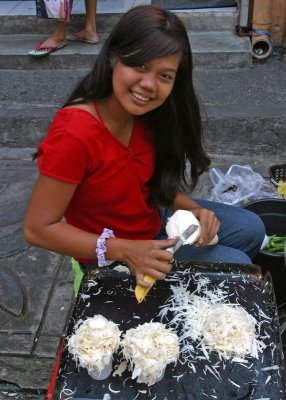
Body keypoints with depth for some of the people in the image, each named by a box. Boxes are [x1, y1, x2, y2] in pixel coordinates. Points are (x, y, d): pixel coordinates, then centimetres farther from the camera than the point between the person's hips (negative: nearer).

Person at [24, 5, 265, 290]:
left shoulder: (143, 113, -12)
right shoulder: (74, 135, -34)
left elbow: (158, 180, 3)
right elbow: (38, 228, -27)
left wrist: (191, 209, -17)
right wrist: (125, 251, -32)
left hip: (152, 219, 7)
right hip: (111, 256, -7)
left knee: (251, 229, 12)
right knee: (238, 265, -5)